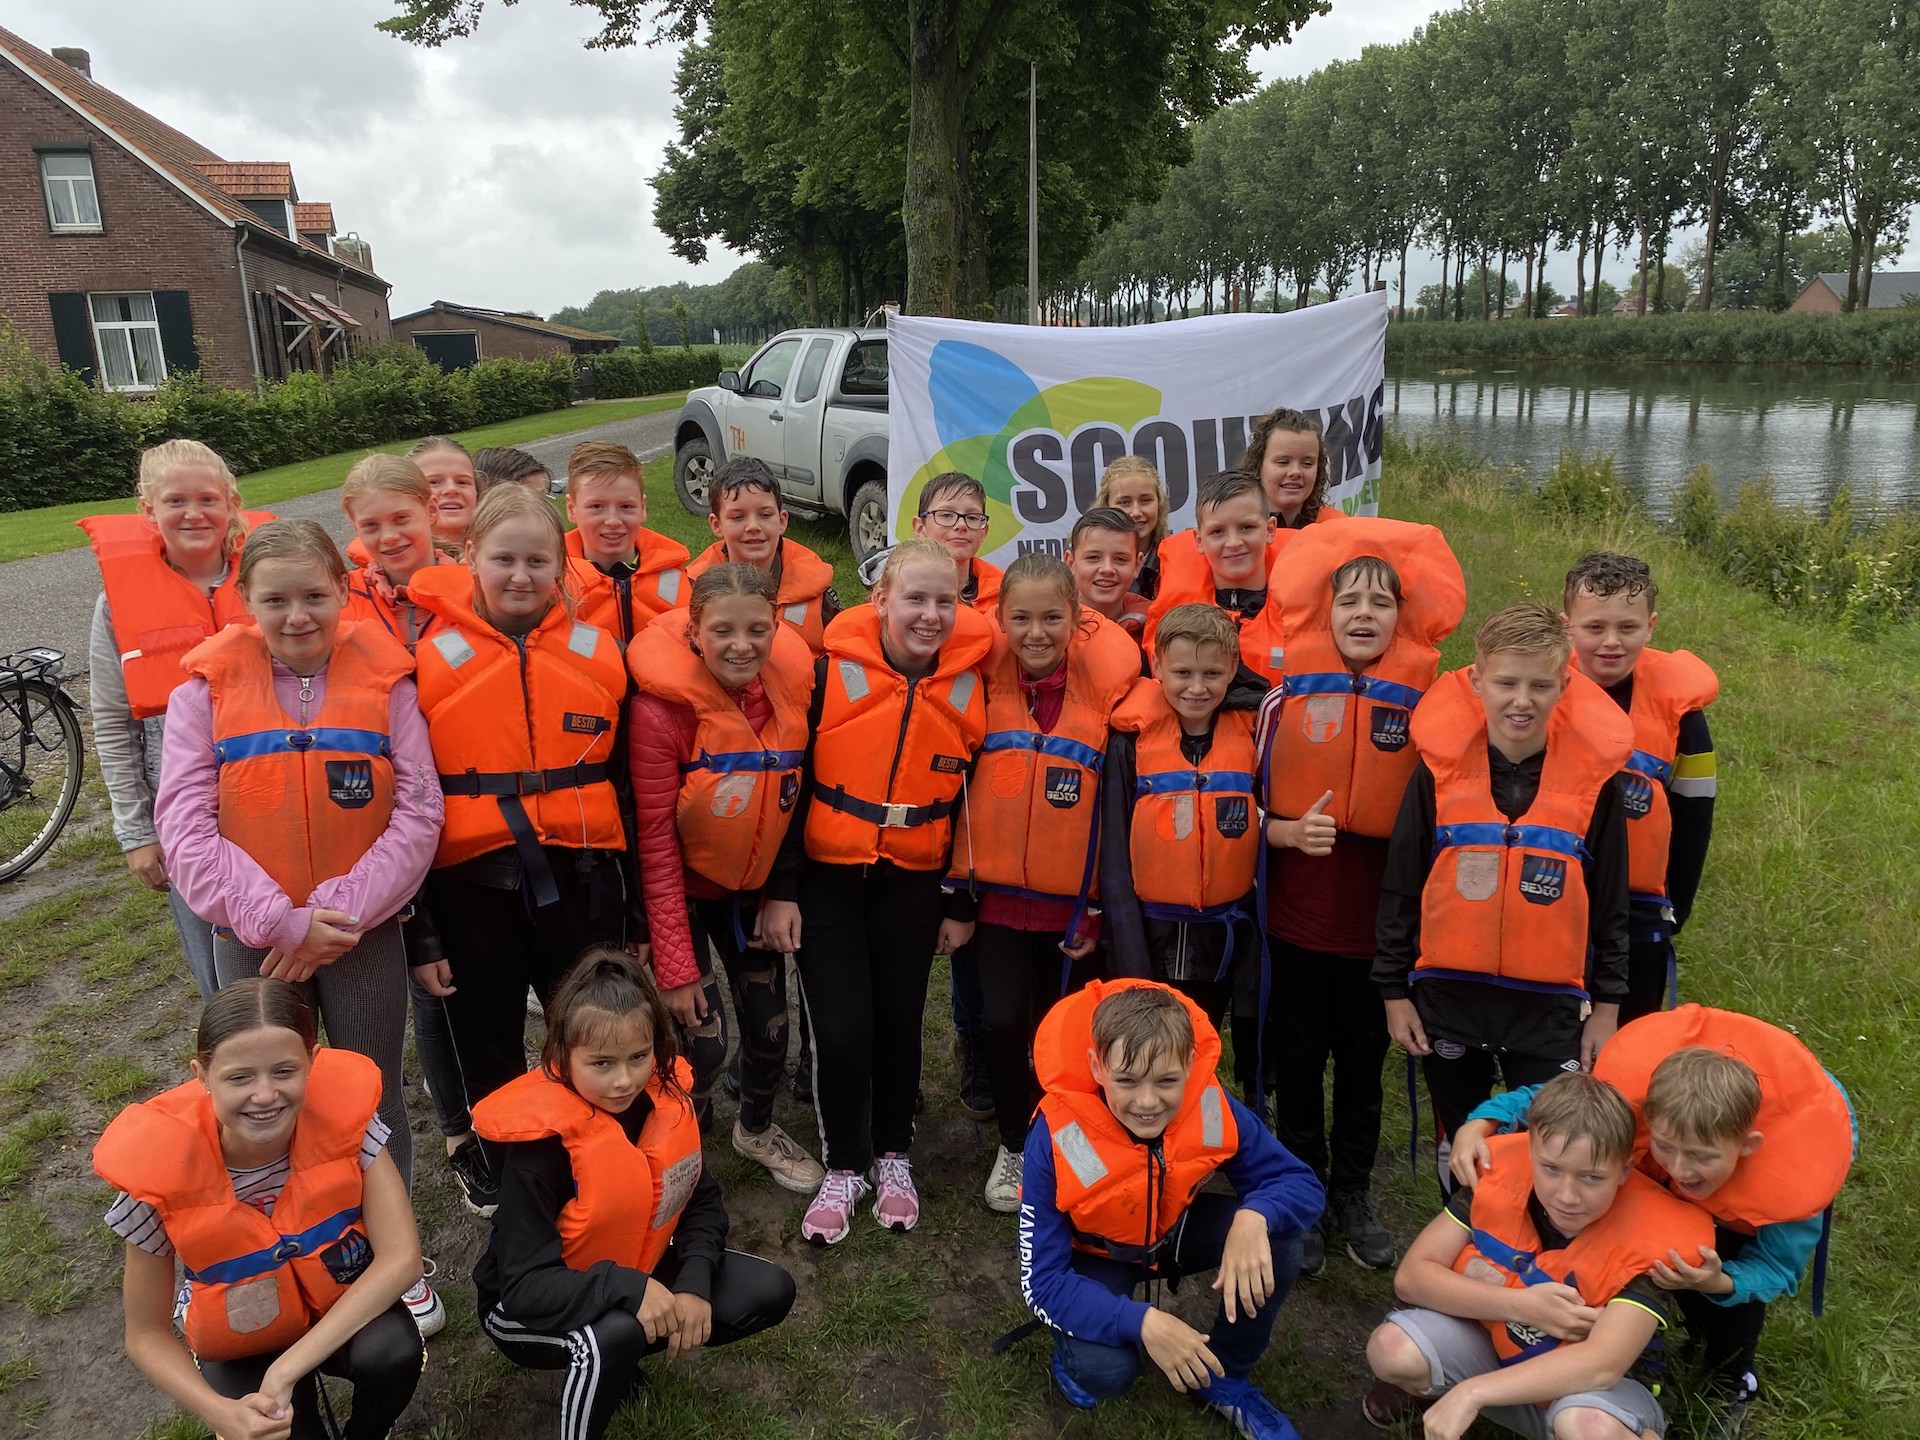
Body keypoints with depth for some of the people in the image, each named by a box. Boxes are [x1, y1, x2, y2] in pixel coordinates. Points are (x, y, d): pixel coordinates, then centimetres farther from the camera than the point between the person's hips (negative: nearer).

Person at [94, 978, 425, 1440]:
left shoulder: (343, 1113, -26)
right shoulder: (162, 1172, -26)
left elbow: (401, 1257, -26)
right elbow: (147, 1336, -13)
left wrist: (287, 1369, -31)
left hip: (342, 1309, 0)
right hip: (242, 1343, 1)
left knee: (394, 1353, -30)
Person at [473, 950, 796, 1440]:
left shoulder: (664, 1097, -14)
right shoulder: (540, 1137, -29)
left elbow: (702, 1201, -3)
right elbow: (524, 1286, -30)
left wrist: (694, 1285, -20)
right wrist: (628, 1289, -43)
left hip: (639, 1276, 6)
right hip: (532, 1307, -6)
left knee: (770, 1291, -6)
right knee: (614, 1336, -38)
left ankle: (613, 1354, 7)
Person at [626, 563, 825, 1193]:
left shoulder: (792, 681, -12)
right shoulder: (662, 705, -25)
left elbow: (790, 800, 3)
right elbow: (655, 841, -20)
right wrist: (676, 965, -19)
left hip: (754, 887, 4)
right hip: (682, 891, -4)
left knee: (771, 1029, 11)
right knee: (703, 1042, -8)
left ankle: (757, 1129, 43)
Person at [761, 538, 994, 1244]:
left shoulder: (971, 686, -3)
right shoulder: (832, 672, -11)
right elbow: (787, 783, -6)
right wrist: (780, 890, -8)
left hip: (912, 885, 2)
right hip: (826, 879, -2)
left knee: (899, 1021, 10)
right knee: (842, 1028, -4)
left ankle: (893, 1157, 33)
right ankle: (844, 1167, 20)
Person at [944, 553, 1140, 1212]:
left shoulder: (1107, 680, -9)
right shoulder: (985, 678, -5)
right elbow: (955, 790, 2)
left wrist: (1103, 909, -3)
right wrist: (957, 893, 3)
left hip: (1073, 900, -1)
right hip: (997, 893, 1)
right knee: (1002, 1021, -4)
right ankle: (1014, 1143, 22)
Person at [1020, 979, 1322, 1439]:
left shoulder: (1212, 1108, -27)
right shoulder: (1056, 1140, -35)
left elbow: (1301, 1183, -18)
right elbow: (1041, 1281, -30)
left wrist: (1254, 1217, -42)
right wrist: (1142, 1322, -43)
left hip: (1176, 1231, 4)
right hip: (1095, 1253, -3)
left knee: (1279, 1241, -22)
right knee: (1105, 1371, -31)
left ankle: (1223, 1379, 2)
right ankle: (1076, 1353, 8)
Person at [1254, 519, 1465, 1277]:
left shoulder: (1425, 707, -2)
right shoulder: (1286, 699, -4)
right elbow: (1247, 805, 2)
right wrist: (1289, 832, -18)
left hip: (1379, 924, 1)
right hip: (1297, 921, -1)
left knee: (1363, 1064, 16)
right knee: (1298, 1064, 11)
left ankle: (1353, 1196, 36)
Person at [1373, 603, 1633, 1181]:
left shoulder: (1594, 775, -5)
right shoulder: (1441, 766, -6)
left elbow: (1610, 901, 4)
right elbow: (1399, 888, 1)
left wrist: (1607, 1004, 6)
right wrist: (1394, 989, 2)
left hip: (1550, 1004, -1)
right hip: (1447, 996, 1)